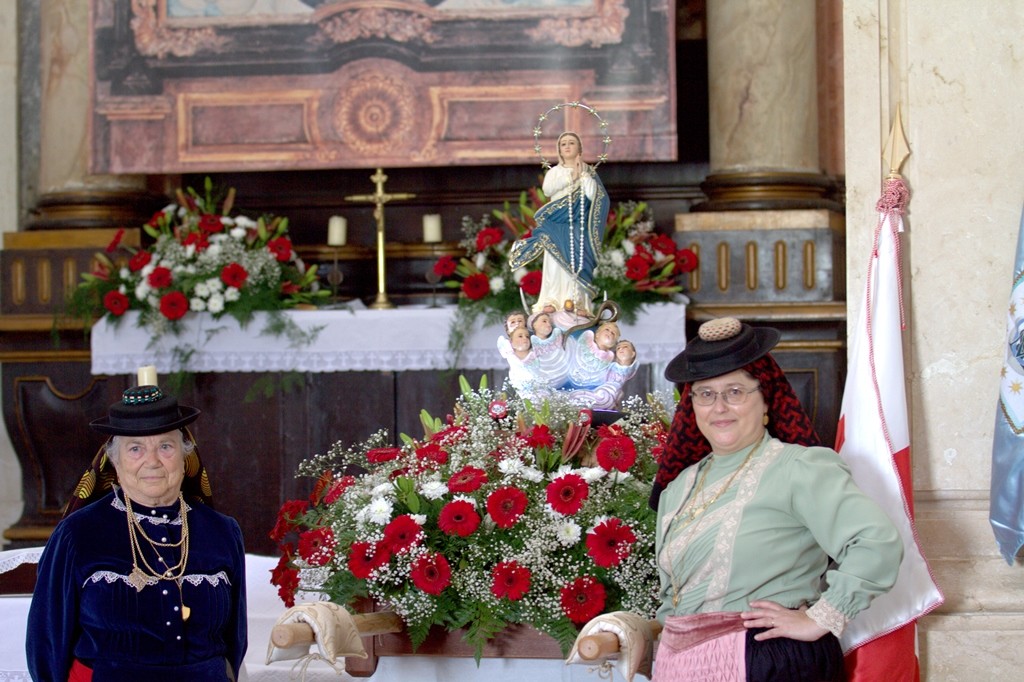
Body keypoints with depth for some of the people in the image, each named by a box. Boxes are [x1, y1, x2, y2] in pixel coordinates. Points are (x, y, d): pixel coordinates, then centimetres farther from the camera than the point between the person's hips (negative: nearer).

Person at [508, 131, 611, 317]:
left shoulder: (588, 172, 9)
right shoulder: (555, 171, 11)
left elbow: (594, 195, -6)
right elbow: (547, 189, -9)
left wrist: (583, 174, -7)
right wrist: (571, 177, -11)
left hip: (579, 227, -1)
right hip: (556, 226, 1)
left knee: (576, 263, -7)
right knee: (555, 264, -5)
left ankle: (577, 304, -10)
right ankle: (551, 303, -7)